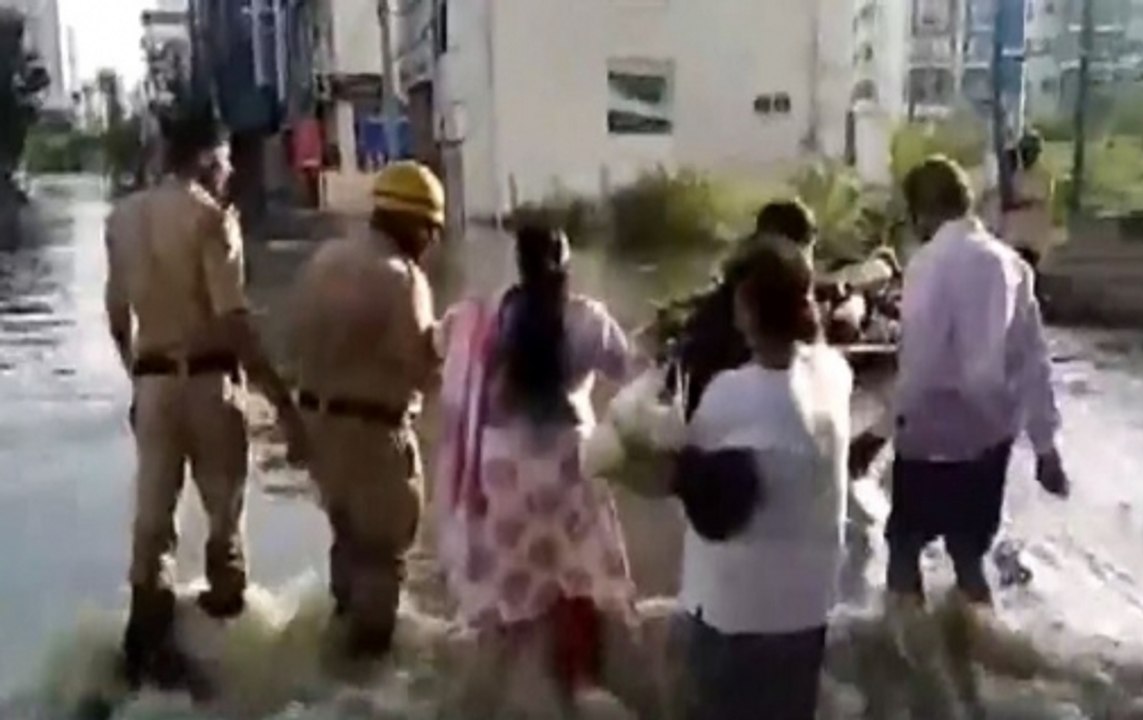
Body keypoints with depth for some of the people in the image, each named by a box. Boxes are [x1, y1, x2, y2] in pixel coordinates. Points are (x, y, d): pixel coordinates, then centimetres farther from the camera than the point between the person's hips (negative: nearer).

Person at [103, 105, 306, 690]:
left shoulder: (123, 217, 6)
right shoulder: (210, 218, -13)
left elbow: (117, 315, 12)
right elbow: (234, 322, -20)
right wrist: (284, 403, -19)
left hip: (153, 380, 5)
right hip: (207, 378, -5)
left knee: (152, 512, 11)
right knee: (224, 506, 13)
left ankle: (148, 641, 14)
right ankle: (226, 613, 27)